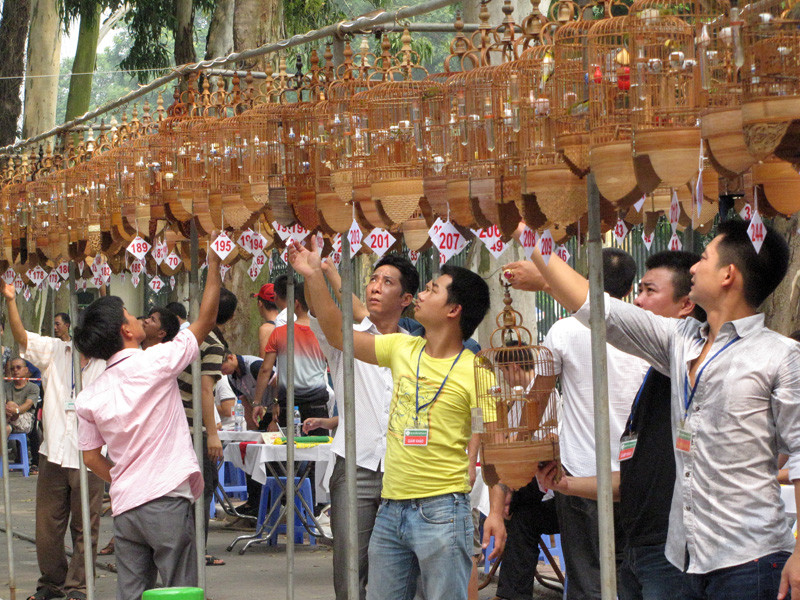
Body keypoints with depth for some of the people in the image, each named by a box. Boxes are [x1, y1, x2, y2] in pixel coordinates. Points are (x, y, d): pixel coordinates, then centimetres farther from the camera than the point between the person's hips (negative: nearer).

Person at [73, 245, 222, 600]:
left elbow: (91, 457, 11)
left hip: (124, 506, 5)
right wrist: (214, 265, 6)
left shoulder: (90, 396, 7)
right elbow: (205, 321, -1)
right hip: (167, 500, -5)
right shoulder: (154, 363, -9)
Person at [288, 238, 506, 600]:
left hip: (441, 510, -6)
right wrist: (314, 277, 10)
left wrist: (496, 512, -18)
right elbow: (339, 336, 17)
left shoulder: (475, 371, -7)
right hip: (391, 509, 6)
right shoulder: (402, 349, 11)